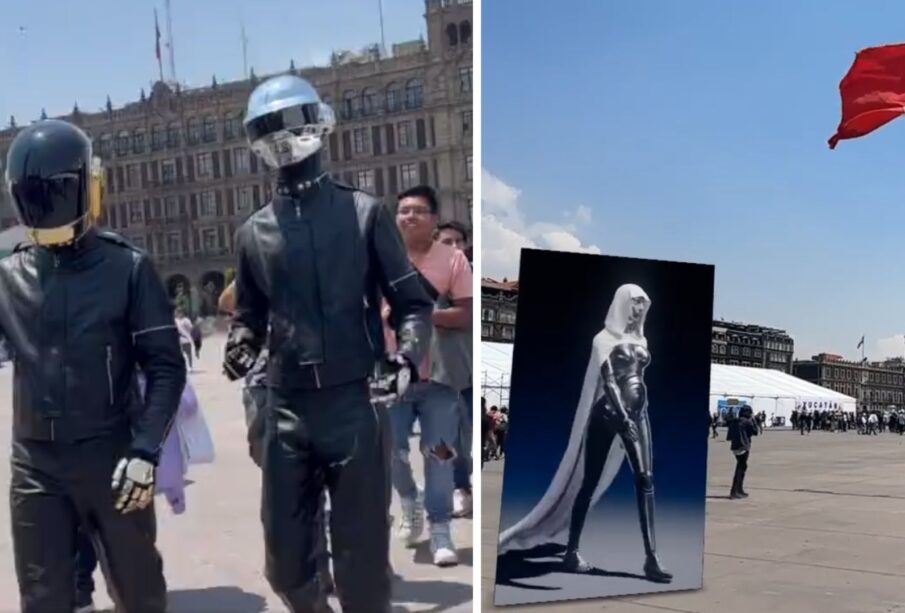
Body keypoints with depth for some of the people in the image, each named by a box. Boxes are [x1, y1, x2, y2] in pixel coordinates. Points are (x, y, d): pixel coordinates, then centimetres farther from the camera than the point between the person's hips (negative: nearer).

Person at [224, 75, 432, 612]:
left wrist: (407, 354, -16)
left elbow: (412, 301, 3)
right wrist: (240, 348, -5)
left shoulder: (364, 213, 2)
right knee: (286, 562, 10)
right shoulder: (254, 232, 10)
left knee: (362, 560, 3)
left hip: (355, 405, -3)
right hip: (287, 411, 3)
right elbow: (250, 315, 17)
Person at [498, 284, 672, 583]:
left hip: (637, 414, 6)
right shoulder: (604, 338, -4)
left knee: (645, 480, -7)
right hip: (608, 413, -6)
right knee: (590, 482, 0)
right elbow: (608, 380, -15)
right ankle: (572, 552, 9)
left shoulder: (640, 341, 14)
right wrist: (623, 417, -26)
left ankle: (651, 558, -9)